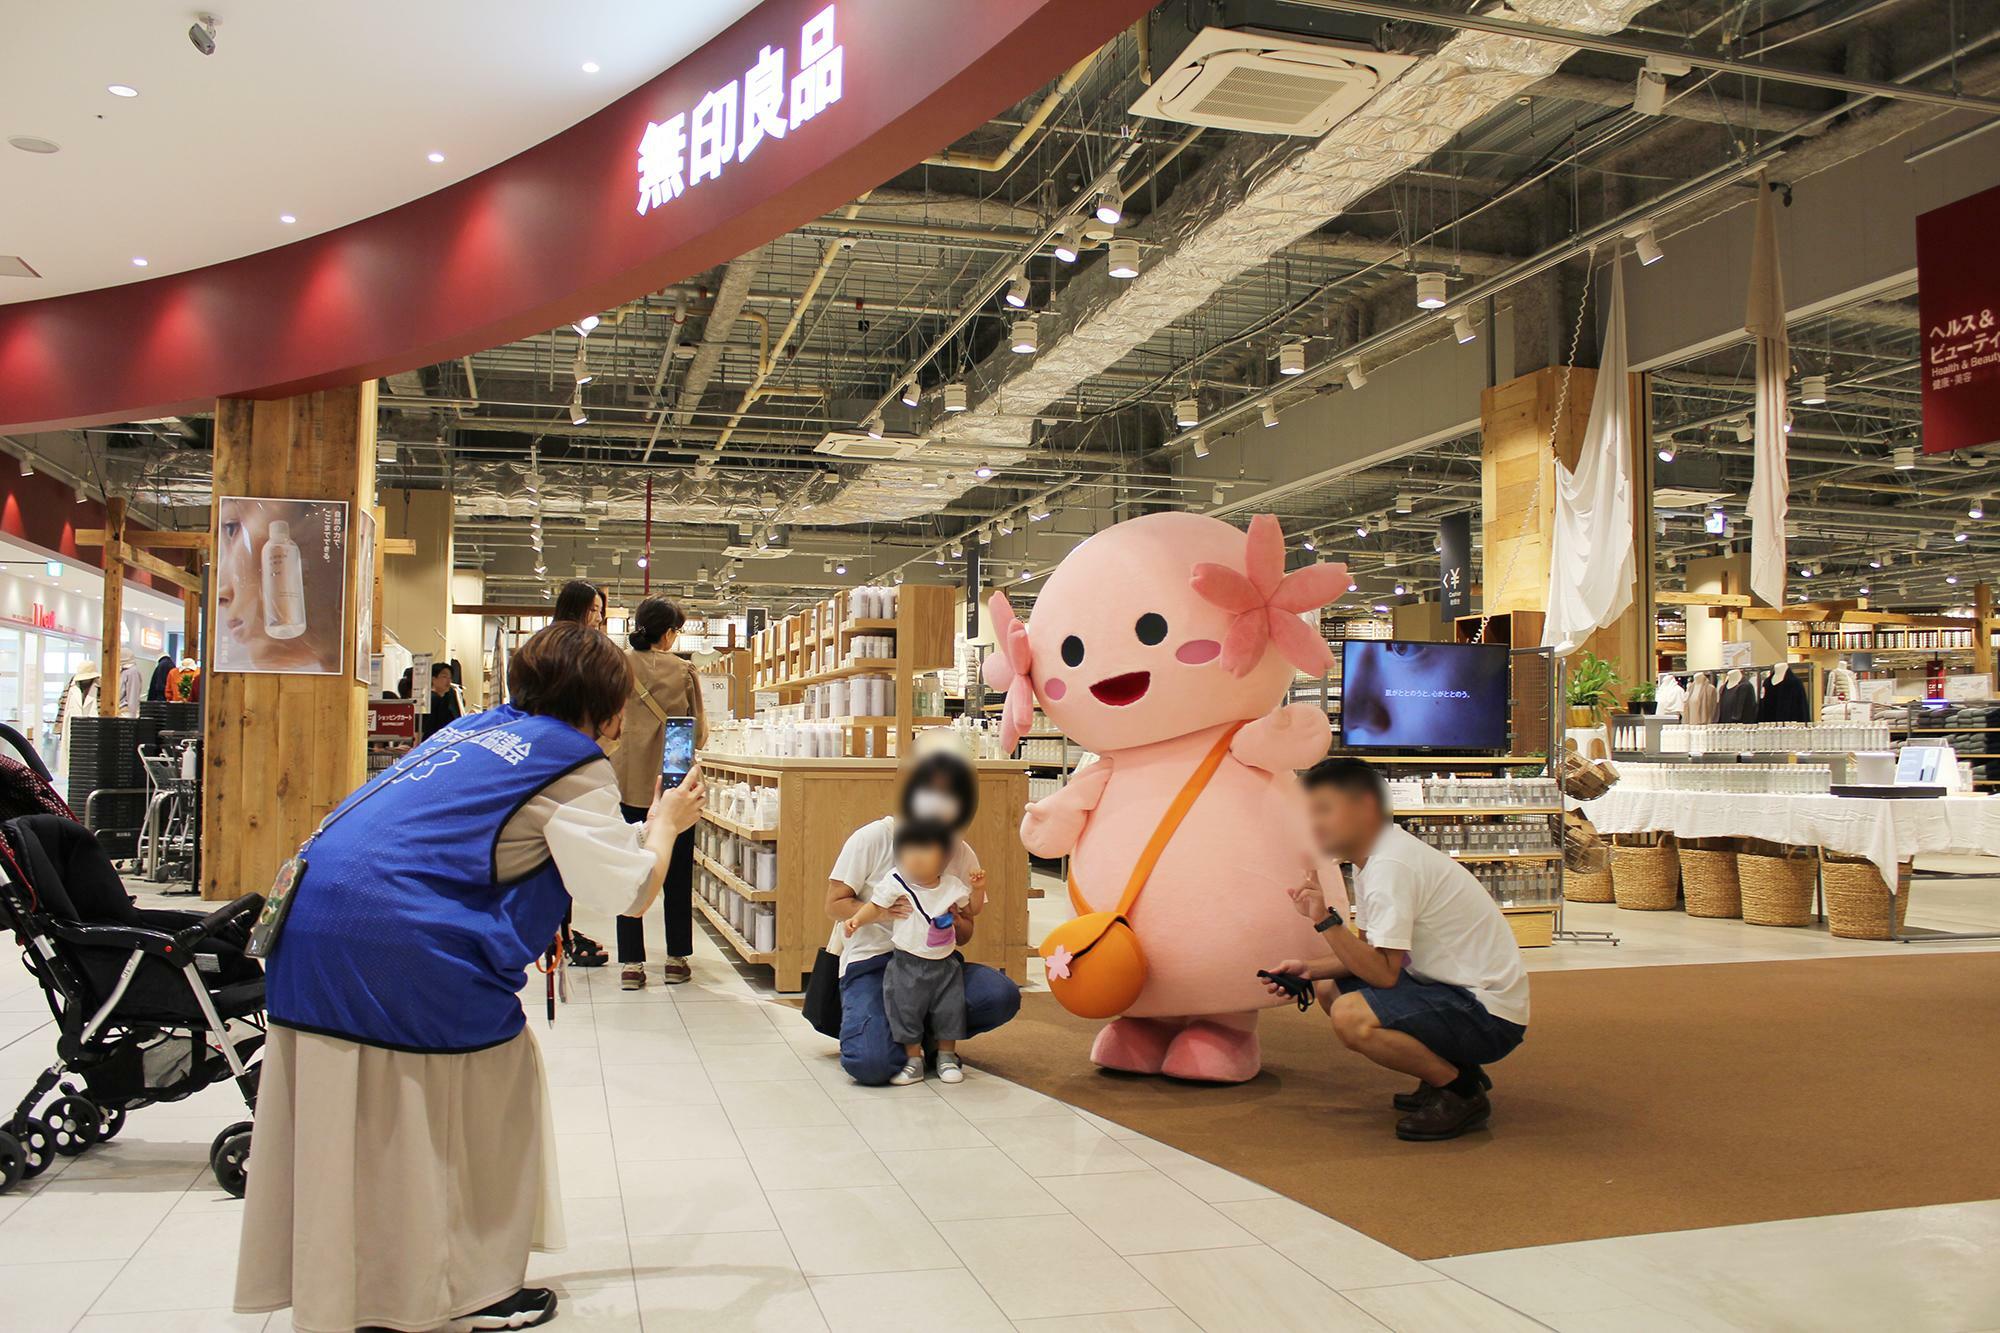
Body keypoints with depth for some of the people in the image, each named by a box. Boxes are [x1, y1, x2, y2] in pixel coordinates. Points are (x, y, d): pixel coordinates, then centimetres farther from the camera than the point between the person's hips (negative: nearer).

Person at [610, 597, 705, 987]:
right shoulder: (683, 671, -4)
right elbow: (698, 731, -2)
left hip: (628, 782, 1)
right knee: (677, 874, 11)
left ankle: (631, 962, 7)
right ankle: (676, 959, 16)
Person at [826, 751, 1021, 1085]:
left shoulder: (963, 855, 3)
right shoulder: (872, 838, -7)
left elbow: (965, 933, 10)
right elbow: (834, 904, -3)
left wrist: (950, 920, -16)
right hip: (869, 961, -4)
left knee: (1003, 995, -24)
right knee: (870, 1065, -29)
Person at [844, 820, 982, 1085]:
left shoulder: (952, 884, -1)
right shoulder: (896, 882, -11)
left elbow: (972, 910, 12)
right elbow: (875, 907, -11)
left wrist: (978, 889, -4)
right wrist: (857, 919, -29)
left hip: (944, 963, 2)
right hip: (907, 963, -2)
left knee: (949, 1009, 6)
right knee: (906, 1010, 2)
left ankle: (947, 1057, 24)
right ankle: (914, 1059, 18)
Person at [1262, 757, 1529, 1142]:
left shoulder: (1391, 866, -22)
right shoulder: (1372, 856, 9)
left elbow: (1383, 973, -24)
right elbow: (1372, 954, 12)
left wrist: (1326, 920, -23)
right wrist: (1310, 970, 0)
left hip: (1488, 1014, -10)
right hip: (1453, 988, 10)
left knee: (1351, 1016, -28)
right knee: (1331, 988, 14)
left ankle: (1462, 1092, -6)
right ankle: (1450, 1069, 14)